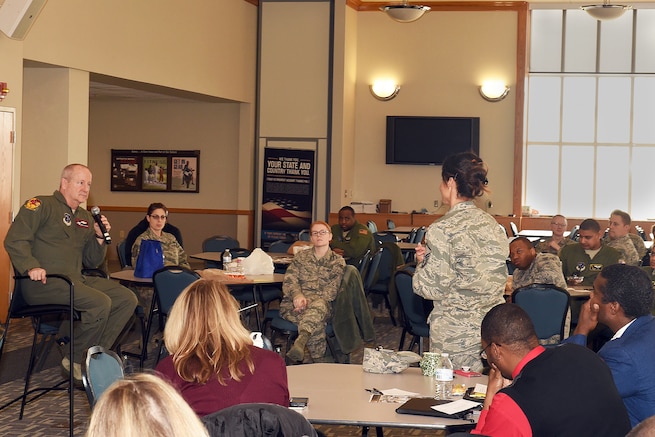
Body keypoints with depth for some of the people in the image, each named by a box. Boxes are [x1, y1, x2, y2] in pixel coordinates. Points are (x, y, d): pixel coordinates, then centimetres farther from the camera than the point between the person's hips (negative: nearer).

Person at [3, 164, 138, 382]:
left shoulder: (85, 218, 22)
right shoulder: (41, 205, 0)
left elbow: (92, 262, 22)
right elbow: (15, 240, -11)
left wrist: (100, 237, 4)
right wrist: (31, 266, -27)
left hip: (77, 279, 8)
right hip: (45, 282, -8)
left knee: (127, 299, -6)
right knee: (100, 302, -28)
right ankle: (74, 360, -10)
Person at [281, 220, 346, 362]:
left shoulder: (338, 262, 15)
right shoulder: (301, 256, 22)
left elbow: (332, 290, 1)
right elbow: (289, 280, 8)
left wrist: (309, 302, -17)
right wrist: (297, 295, -18)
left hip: (322, 302, -1)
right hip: (295, 303, 2)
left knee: (318, 306, -43)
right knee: (317, 323, -37)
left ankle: (301, 341, -68)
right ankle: (317, 361, -41)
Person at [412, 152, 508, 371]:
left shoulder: (443, 229, -14)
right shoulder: (492, 224, 6)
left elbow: (434, 288, -14)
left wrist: (424, 261, 5)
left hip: (455, 335, -6)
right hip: (493, 327, 6)